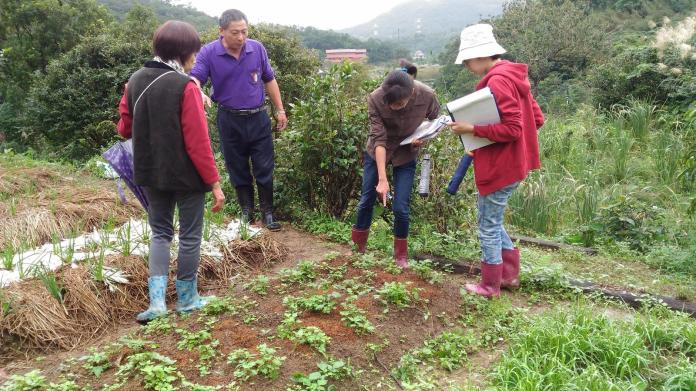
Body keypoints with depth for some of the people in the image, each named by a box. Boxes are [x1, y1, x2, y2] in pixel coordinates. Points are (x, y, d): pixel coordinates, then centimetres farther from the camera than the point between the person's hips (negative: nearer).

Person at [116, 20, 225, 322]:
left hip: (151, 174, 6)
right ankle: (187, 298, 22)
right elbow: (198, 142, -19)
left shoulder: (135, 82, 2)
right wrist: (214, 183, -13)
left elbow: (125, 129, 11)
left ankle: (157, 300, 8)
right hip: (186, 176, -5)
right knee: (190, 235, 10)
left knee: (160, 232, 17)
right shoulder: (185, 87, -17)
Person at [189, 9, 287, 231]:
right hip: (229, 121, -1)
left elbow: (269, 80, 8)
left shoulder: (257, 49, -2)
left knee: (264, 169, 4)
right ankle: (246, 211, 26)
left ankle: (267, 212, 17)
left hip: (258, 118, 1)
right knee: (238, 169, 11)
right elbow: (194, 79, -18)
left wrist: (280, 110, 9)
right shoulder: (208, 53, -9)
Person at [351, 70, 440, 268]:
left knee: (401, 207, -3)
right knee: (367, 200, 9)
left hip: (406, 155, 0)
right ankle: (358, 246, 30)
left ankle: (401, 254, 18)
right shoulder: (375, 99, -29)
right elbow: (379, 139, -28)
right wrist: (382, 179, -33)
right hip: (376, 153, 0)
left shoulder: (427, 96, -26)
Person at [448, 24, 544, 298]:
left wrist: (473, 129, -21)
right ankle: (510, 274, 31)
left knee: (488, 226, 5)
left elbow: (513, 129, -24)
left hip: (499, 167, -10)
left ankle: (490, 286, 20)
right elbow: (536, 119, 13)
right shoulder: (512, 75, 10)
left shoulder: (497, 81, -20)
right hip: (511, 163, 10)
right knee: (492, 220, 22)